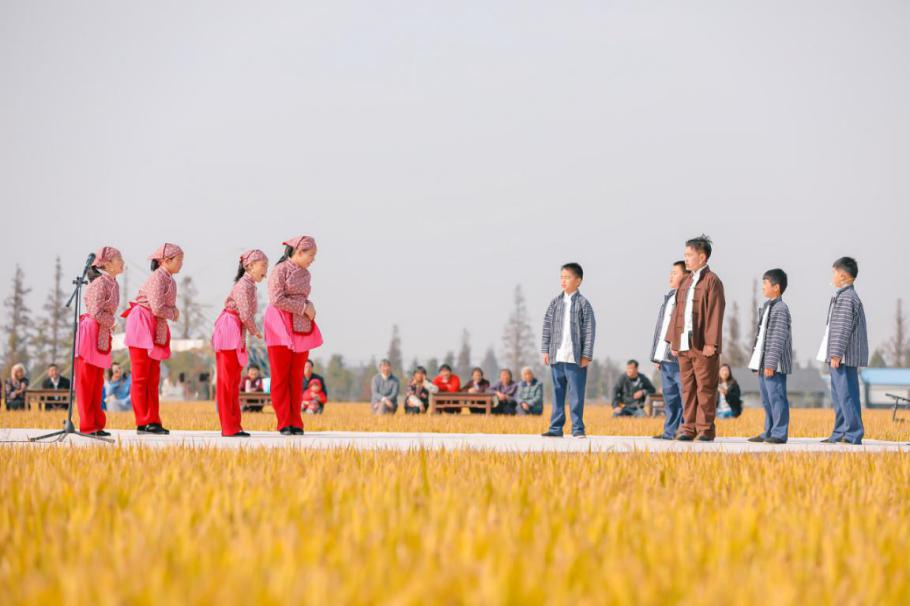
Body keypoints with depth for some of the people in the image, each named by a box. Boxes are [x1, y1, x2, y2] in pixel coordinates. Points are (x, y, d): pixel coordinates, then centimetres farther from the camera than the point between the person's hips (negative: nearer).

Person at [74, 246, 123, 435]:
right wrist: (112, 322, -5)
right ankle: (87, 425, -2)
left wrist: (110, 327, 4)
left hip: (103, 335, 9)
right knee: (86, 381, -4)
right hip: (91, 332, -9)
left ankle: (97, 424, 16)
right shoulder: (100, 283, -14)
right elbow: (96, 312, -20)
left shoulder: (114, 284, 13)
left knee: (98, 383, 12)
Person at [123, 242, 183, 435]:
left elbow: (169, 305, 14)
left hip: (157, 329, 10)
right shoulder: (157, 278, -15)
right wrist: (173, 314, -5)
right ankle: (142, 423, -4)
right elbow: (157, 308, -22)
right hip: (142, 325, -10)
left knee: (153, 378, 9)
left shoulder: (170, 280, 13)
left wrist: (174, 311, -7)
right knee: (140, 377, -4)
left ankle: (153, 421, 11)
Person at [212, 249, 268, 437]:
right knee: (226, 380, -7)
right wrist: (255, 332, -5)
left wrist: (252, 331, 3)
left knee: (234, 380, 12)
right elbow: (245, 314, -19)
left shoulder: (250, 285, 16)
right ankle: (229, 428, -6)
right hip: (229, 332, -10)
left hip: (236, 335, 10)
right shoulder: (244, 285, -14)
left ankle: (233, 426, 16)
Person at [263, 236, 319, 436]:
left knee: (297, 377, 5)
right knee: (281, 376, -3)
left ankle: (296, 423, 8)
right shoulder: (280, 270, -8)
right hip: (281, 327, -7)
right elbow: (276, 299, -17)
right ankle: (284, 423, 0)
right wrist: (303, 308, -14)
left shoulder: (305, 274, 14)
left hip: (301, 328, 7)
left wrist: (310, 307, -1)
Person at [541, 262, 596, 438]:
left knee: (576, 394, -1)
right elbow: (547, 327, 11)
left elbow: (589, 331, -4)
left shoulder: (583, 304, -2)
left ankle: (578, 429, 5)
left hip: (576, 358, -4)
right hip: (556, 357, 4)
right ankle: (556, 427, 13)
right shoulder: (555, 303, 9)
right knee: (557, 393, 8)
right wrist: (546, 351, 5)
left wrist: (586, 356, -9)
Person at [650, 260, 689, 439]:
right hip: (665, 357, 9)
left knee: (685, 394, -6)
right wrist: (657, 356, 22)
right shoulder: (669, 298, 21)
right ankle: (670, 431, 15)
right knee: (669, 396, 11)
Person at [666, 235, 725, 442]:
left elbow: (715, 313, -11)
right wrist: (673, 339, 12)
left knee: (705, 388, -2)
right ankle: (688, 427, 13)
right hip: (684, 344, 7)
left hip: (703, 346, -7)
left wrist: (711, 343, -16)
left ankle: (705, 429, 2)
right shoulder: (686, 282, 17)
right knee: (687, 388, 8)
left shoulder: (712, 281, -5)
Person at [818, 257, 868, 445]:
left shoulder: (846, 298, -14)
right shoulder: (844, 296, 18)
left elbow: (843, 329, -20)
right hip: (840, 358, 11)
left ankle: (853, 435, -9)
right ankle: (840, 433, 20)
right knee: (838, 395, 14)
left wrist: (836, 354, -21)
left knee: (846, 394, -10)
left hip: (844, 358, -11)